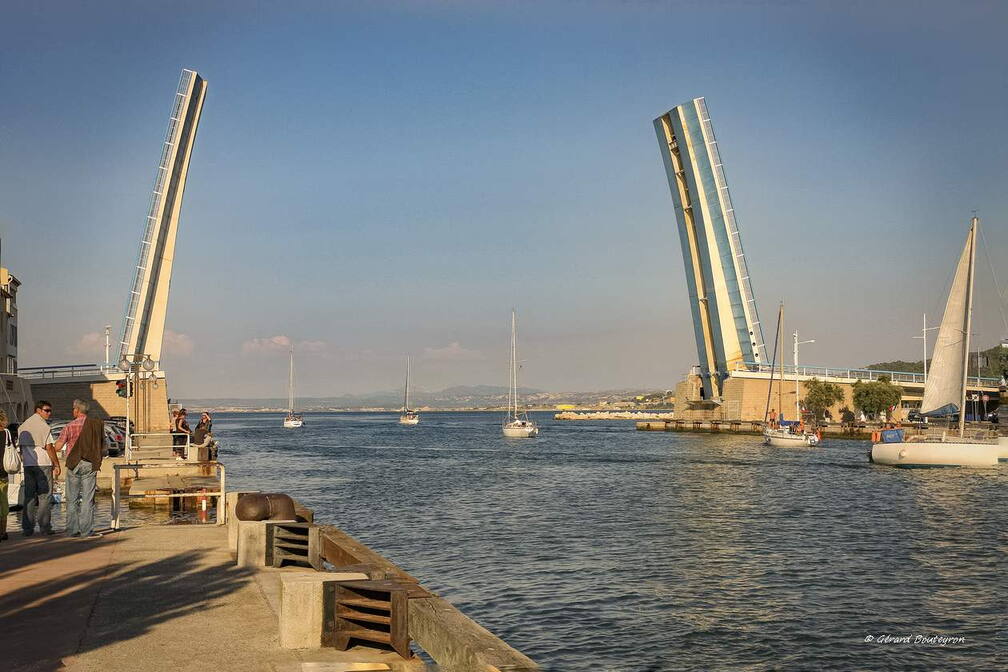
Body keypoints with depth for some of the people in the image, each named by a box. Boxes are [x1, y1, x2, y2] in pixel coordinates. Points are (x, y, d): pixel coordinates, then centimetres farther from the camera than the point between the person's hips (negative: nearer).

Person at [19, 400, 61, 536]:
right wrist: (57, 464, -5)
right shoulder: (44, 426, -8)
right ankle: (44, 527, -3)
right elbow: (49, 447, -10)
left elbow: (21, 447, 13)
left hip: (28, 465, 6)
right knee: (45, 496, -1)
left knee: (29, 496, 8)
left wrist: (25, 462, 18)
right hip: (43, 464, -6)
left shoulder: (23, 426, 13)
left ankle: (27, 528, 6)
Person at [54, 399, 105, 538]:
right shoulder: (97, 424, 1)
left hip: (73, 464, -1)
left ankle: (73, 529, 8)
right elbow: (102, 445, 9)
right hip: (90, 464, 1)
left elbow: (57, 447, -4)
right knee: (88, 498, 3)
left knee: (72, 499, 8)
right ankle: (87, 530, 1)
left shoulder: (70, 426, -5)